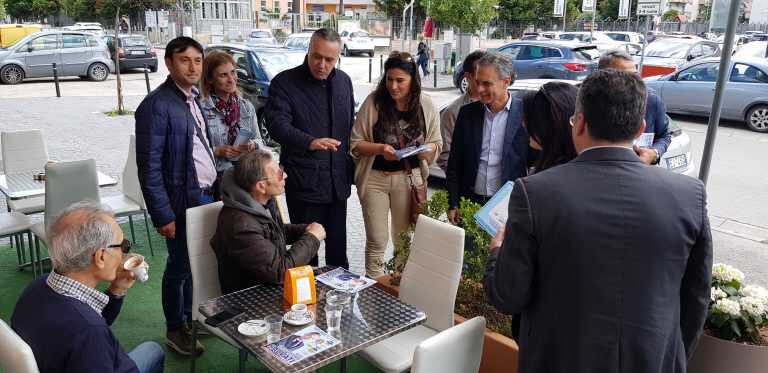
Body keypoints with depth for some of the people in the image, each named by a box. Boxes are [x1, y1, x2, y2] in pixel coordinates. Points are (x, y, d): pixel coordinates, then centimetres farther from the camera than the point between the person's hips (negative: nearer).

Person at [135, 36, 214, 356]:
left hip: (207, 195, 7)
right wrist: (163, 215, -17)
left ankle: (190, 317, 38)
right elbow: (149, 165, -17)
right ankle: (175, 329, 27)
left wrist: (215, 188, 11)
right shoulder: (157, 104, -16)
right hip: (183, 202, -7)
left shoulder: (194, 98, 9)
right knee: (179, 267, 8)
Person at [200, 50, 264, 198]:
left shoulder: (246, 106, 7)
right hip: (216, 179, -4)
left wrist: (253, 145, -7)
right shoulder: (201, 108, -7)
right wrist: (217, 152, -19)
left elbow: (259, 140, 13)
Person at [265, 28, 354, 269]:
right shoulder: (284, 82, -9)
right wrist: (311, 142, -39)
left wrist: (351, 168, 15)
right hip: (304, 183, -5)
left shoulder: (344, 81, 9)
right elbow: (277, 125, -22)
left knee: (338, 244, 19)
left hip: (338, 181, 5)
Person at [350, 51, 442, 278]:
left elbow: (436, 144, 6)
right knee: (376, 241, 4)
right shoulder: (373, 101, -8)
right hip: (375, 177, -1)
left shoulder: (426, 105, -2)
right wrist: (379, 148, -21)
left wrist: (426, 149, -17)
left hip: (410, 177, 1)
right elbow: (355, 143, -4)